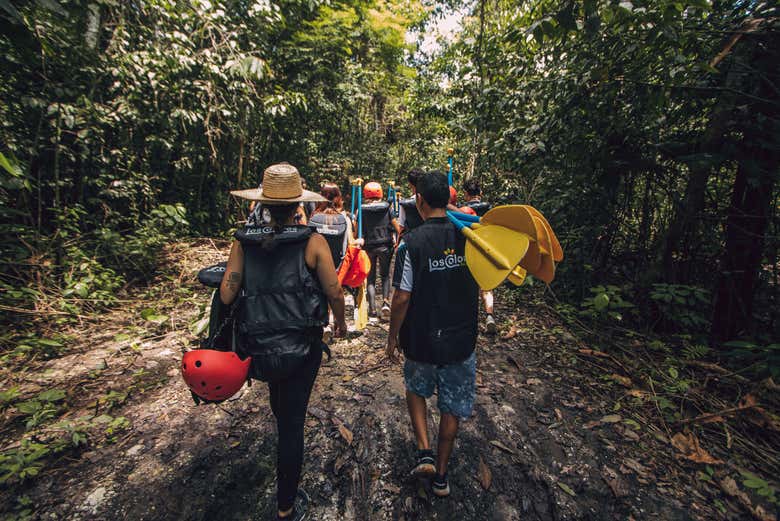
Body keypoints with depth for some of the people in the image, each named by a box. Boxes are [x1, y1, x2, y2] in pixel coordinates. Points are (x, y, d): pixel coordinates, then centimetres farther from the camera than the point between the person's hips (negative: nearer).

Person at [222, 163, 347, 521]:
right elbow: (334, 292, -11)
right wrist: (340, 322, 8)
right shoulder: (313, 242, -14)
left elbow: (226, 295, -6)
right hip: (302, 347, -3)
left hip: (257, 345, 4)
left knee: (278, 391, 35)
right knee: (293, 419, 12)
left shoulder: (243, 242, -6)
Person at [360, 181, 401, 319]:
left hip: (368, 247, 0)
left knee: (370, 278, 10)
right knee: (385, 275, 16)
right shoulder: (387, 207, -1)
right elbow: (397, 226, -1)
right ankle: (385, 301, -2)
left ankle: (372, 308, 8)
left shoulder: (361, 210, -2)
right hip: (385, 245, 0)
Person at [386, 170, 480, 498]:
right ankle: (441, 475, 37)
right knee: (453, 407, 21)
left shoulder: (412, 242, -18)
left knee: (416, 390, 28)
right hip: (462, 339, 3)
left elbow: (402, 298, -16)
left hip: (421, 340, -3)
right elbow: (480, 286, 5)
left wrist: (393, 337, -4)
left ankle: (424, 452, 22)